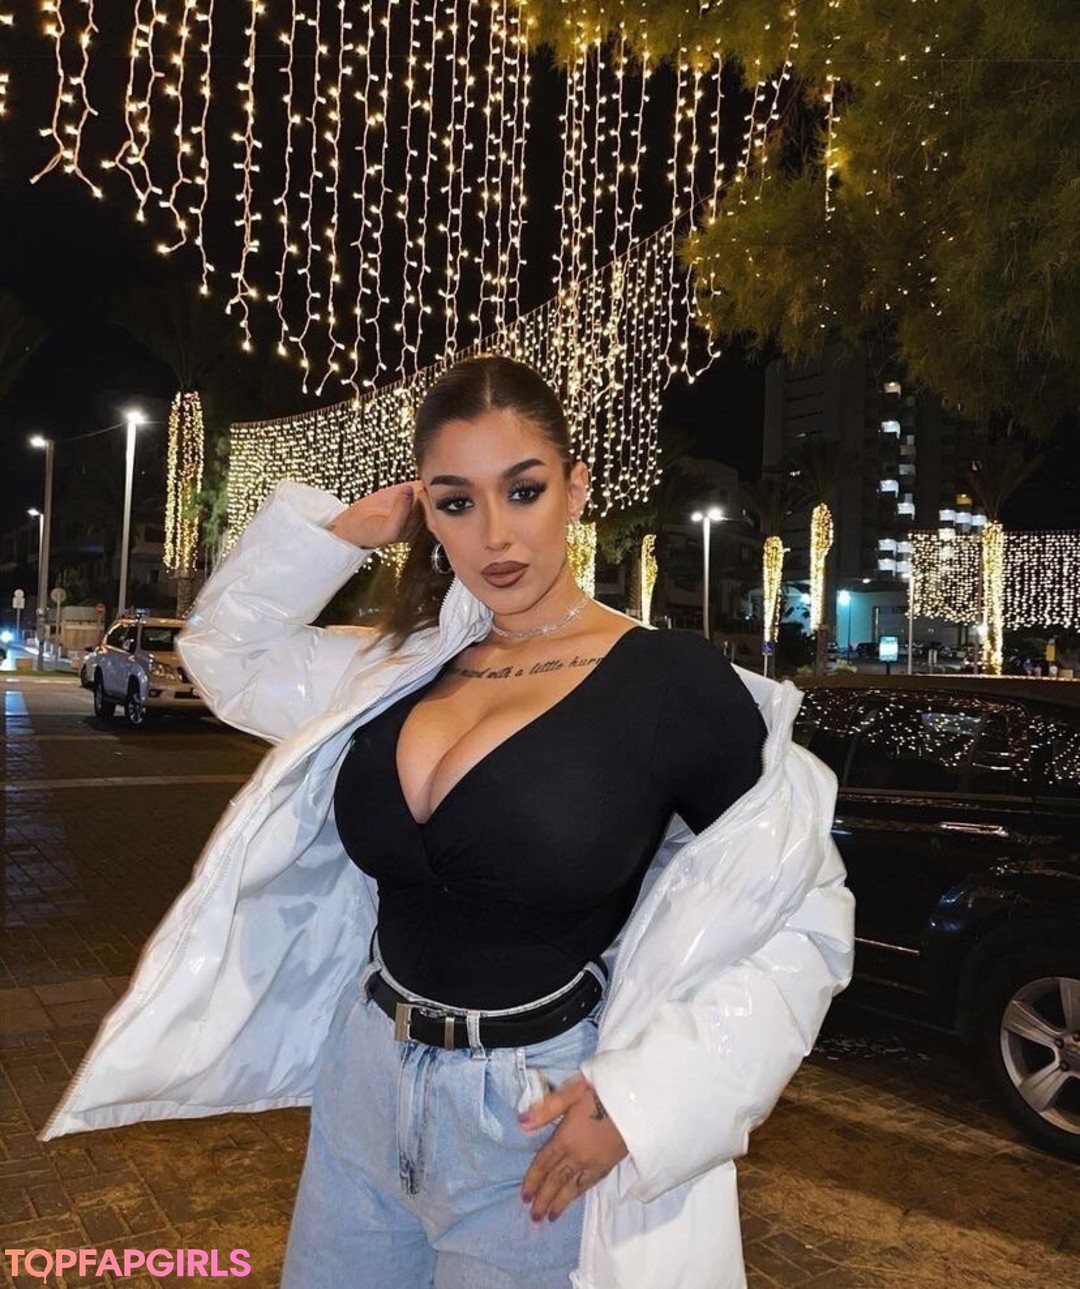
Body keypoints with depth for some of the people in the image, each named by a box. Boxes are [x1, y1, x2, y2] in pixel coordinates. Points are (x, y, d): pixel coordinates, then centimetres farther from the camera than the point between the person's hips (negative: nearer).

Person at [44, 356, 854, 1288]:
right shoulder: (408, 669, 1)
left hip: (538, 1125, -5)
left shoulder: (672, 680, -15)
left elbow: (802, 912, -10)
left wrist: (642, 1095, -19)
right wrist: (345, 531, -1)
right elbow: (226, 653, 14)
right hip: (364, 1085, 6)